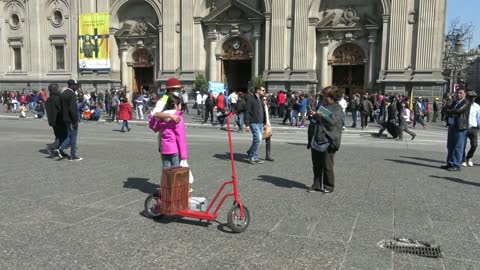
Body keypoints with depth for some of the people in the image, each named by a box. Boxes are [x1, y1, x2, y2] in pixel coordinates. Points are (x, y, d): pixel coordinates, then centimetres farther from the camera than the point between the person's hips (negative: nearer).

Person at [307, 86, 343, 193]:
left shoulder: (337, 108, -3)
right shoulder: (320, 105, 15)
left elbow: (333, 121, -18)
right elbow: (314, 120, 24)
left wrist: (321, 115, -22)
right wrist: (312, 115, 3)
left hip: (328, 141, -6)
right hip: (316, 139, 6)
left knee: (327, 166, 1)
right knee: (316, 165, 12)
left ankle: (329, 186, 16)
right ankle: (317, 185, 23)